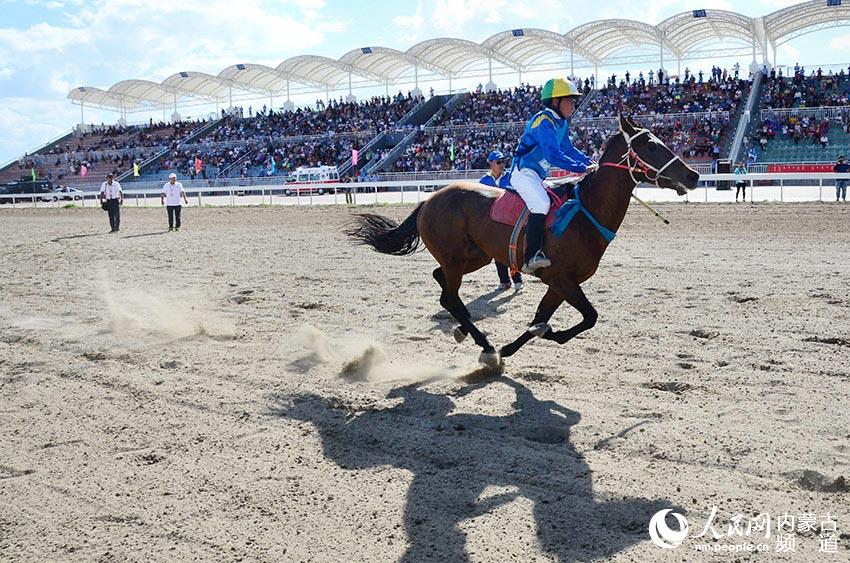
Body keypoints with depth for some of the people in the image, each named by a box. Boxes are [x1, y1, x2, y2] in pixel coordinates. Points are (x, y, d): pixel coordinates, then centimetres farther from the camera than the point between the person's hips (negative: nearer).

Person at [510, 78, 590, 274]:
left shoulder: (562, 123, 12)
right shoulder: (543, 121, -18)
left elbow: (568, 149, 20)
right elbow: (554, 155, -27)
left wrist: (590, 163, 6)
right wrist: (582, 168, -27)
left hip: (538, 176, 11)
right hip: (523, 172, -11)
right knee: (541, 204, -31)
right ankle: (531, 257, -36)